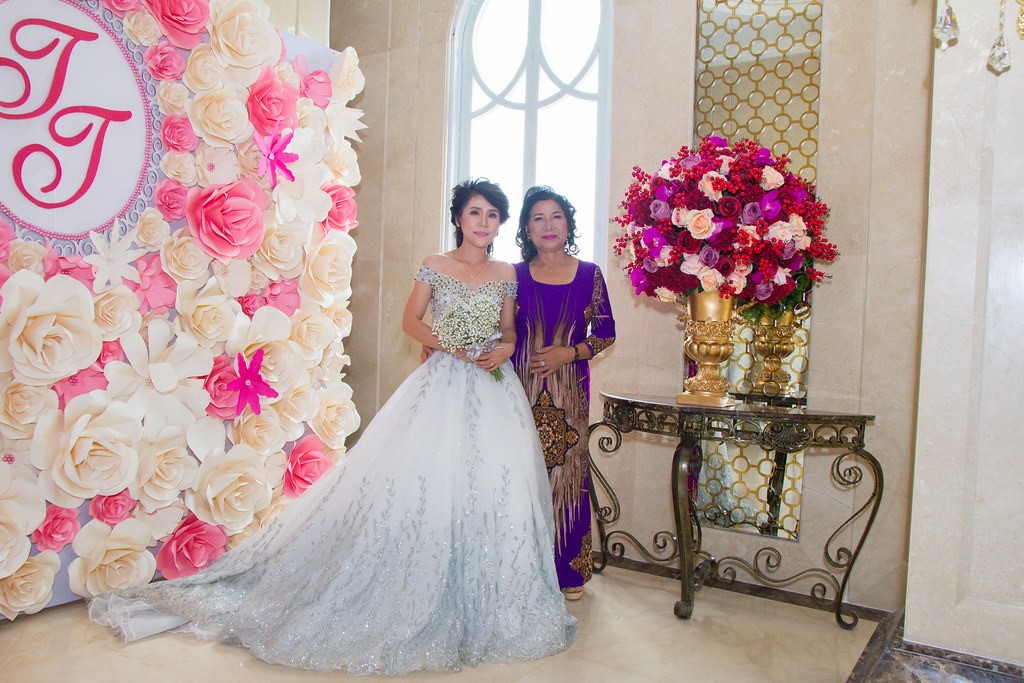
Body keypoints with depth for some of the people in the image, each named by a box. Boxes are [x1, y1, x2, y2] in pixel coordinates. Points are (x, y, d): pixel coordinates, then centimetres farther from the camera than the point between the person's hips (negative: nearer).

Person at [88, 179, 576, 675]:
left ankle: (482, 606, 16)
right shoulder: (434, 266, 4)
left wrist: (503, 350, -7)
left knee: (494, 490, 0)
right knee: (425, 485, -3)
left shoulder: (506, 274, 10)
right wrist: (450, 344, -11)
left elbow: (509, 331, 15)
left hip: (495, 392, 3)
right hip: (442, 386, -2)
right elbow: (411, 322, 5)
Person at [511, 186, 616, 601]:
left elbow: (606, 333, 5)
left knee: (568, 469, 2)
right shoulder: (515, 275, 5)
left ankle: (569, 570, 17)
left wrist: (569, 353, -9)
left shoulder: (589, 274, 3)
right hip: (522, 387, 1)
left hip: (569, 389, 0)